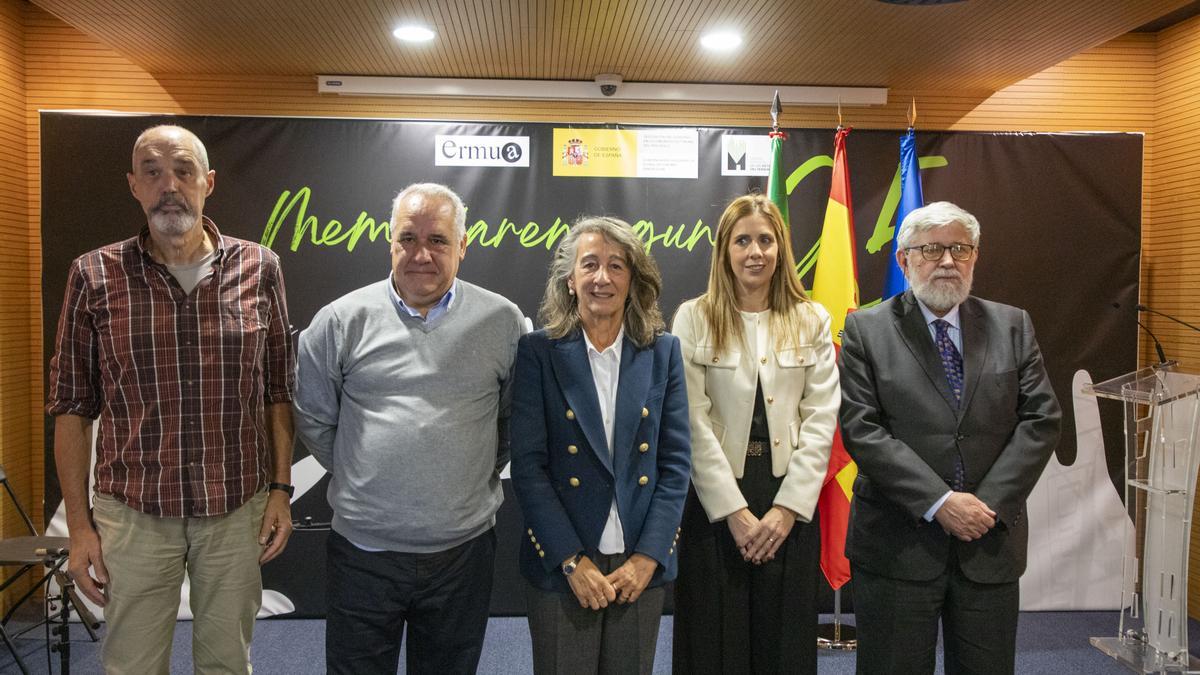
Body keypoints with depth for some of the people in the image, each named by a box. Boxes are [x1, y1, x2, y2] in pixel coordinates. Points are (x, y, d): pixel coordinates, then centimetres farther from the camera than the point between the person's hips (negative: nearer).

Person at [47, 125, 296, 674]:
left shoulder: (258, 269, -2)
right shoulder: (93, 276, -4)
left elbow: (279, 390, 4)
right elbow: (72, 407, 0)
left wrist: (281, 488, 1)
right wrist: (78, 524, -1)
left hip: (239, 508, 1)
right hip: (133, 514, 0)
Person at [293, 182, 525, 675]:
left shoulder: (503, 322, -3)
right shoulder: (341, 320, -3)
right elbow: (314, 420, 6)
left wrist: (481, 474, 6)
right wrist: (358, 478, 7)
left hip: (463, 551, 0)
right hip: (361, 549, 0)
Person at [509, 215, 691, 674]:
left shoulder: (662, 353, 3)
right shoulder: (538, 352, -3)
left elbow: (676, 462, 1)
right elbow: (528, 465, -7)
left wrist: (647, 557, -8)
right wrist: (573, 561, -12)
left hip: (641, 566, 2)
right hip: (561, 566, -2)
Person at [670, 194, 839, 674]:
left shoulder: (812, 320, 5)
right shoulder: (693, 318, -2)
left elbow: (821, 421, 0)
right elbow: (693, 423, -7)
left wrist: (787, 508, -9)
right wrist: (735, 511, -11)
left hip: (790, 504, 2)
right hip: (715, 503, -2)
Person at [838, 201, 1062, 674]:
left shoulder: (1012, 326, 7)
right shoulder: (867, 329, -2)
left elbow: (1041, 420, 1)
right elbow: (862, 430, -10)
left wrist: (991, 504, -10)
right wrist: (939, 503, -16)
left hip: (991, 544, 3)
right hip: (898, 544, -2)